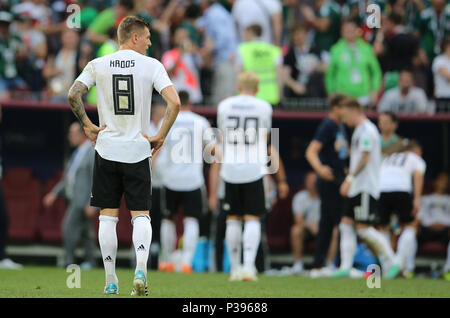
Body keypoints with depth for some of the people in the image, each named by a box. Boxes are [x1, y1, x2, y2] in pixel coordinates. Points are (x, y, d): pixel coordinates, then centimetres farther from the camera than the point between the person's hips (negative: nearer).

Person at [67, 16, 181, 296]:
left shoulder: (98, 65, 2)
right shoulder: (151, 65, -3)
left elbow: (73, 95, -7)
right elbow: (174, 103, -13)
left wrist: (88, 126, 4)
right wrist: (161, 136, -4)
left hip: (107, 149, 1)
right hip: (138, 151, -1)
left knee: (108, 215, 8)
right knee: (141, 214, 6)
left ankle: (111, 282, 7)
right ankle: (141, 270, -16)